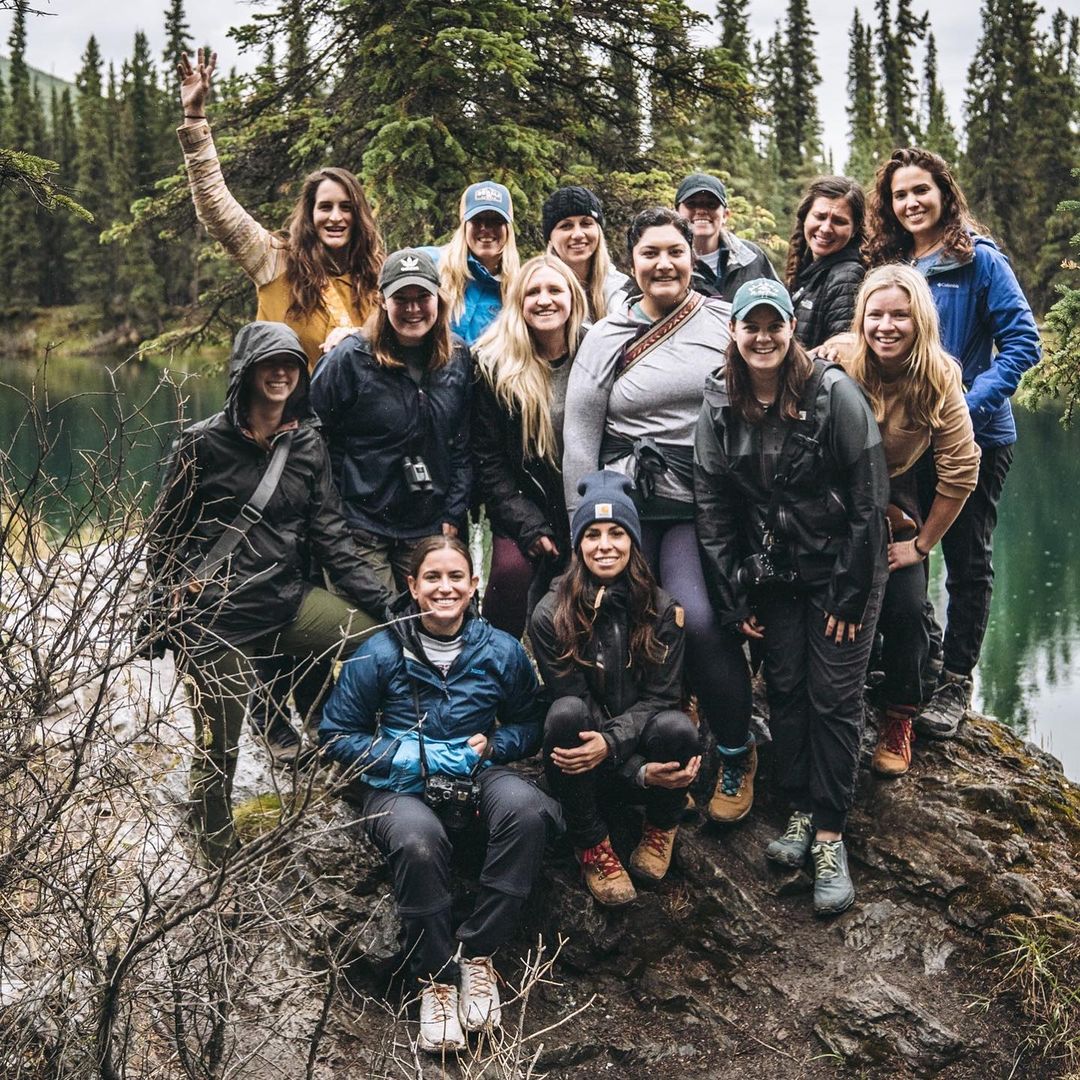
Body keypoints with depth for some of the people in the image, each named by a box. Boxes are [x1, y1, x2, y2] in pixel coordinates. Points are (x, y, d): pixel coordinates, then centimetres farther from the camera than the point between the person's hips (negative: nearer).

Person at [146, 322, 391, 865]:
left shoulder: (308, 444, 6)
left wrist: (381, 600, -3)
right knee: (219, 748, 2)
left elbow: (330, 534, 5)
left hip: (288, 600, 4)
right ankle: (218, 856, 24)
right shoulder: (202, 444, -6)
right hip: (215, 618, -4)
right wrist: (166, 615, -1)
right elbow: (165, 536, 1)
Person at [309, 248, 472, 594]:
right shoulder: (350, 358, -9)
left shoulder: (459, 359, 5)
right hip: (362, 529, -4)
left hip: (430, 529, 4)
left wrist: (454, 514, 5)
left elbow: (463, 445, 10)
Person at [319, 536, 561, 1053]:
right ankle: (435, 976, -15)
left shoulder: (501, 651, -2)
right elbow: (336, 735, -1)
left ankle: (476, 951, -18)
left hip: (477, 777, 2)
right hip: (399, 784, -2)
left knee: (526, 807, -34)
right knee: (419, 841, -39)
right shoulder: (380, 654, -7)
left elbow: (530, 725, 11)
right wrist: (410, 756, -15)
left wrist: (490, 746, -11)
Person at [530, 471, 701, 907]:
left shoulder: (661, 609, -4)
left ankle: (662, 824, 3)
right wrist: (639, 770, -24)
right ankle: (590, 844, -12)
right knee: (567, 713, -33)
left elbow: (660, 697, -9)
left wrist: (612, 742, -29)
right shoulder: (551, 616, -10)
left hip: (639, 746, 2)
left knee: (676, 727, -31)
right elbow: (575, 705, -12)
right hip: (582, 772, -1)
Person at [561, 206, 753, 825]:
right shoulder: (606, 339, 8)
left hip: (703, 505, -2)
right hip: (626, 502, 2)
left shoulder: (726, 323, 6)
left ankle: (737, 757, 4)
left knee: (701, 623, -18)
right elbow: (579, 436, 7)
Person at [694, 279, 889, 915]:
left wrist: (851, 594, -14)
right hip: (772, 574, 4)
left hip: (840, 570, -3)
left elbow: (870, 497, -13)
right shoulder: (720, 407, -1)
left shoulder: (833, 393, -14)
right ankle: (801, 808, 21)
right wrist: (734, 596, -1)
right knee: (785, 690, 7)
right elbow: (713, 505, 2)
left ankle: (830, 835, 5)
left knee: (834, 697, -3)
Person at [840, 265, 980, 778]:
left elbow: (960, 471, -11)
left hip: (894, 504, 1)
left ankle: (897, 721, 11)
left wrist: (921, 543, -8)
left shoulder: (939, 380, -17)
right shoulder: (836, 365, -23)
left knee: (905, 609, -9)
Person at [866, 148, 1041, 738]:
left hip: (974, 439, -5)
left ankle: (955, 683, 16)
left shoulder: (979, 260, -8)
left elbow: (1022, 342, -11)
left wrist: (971, 405, -20)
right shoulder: (886, 264, 7)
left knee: (967, 562, 5)